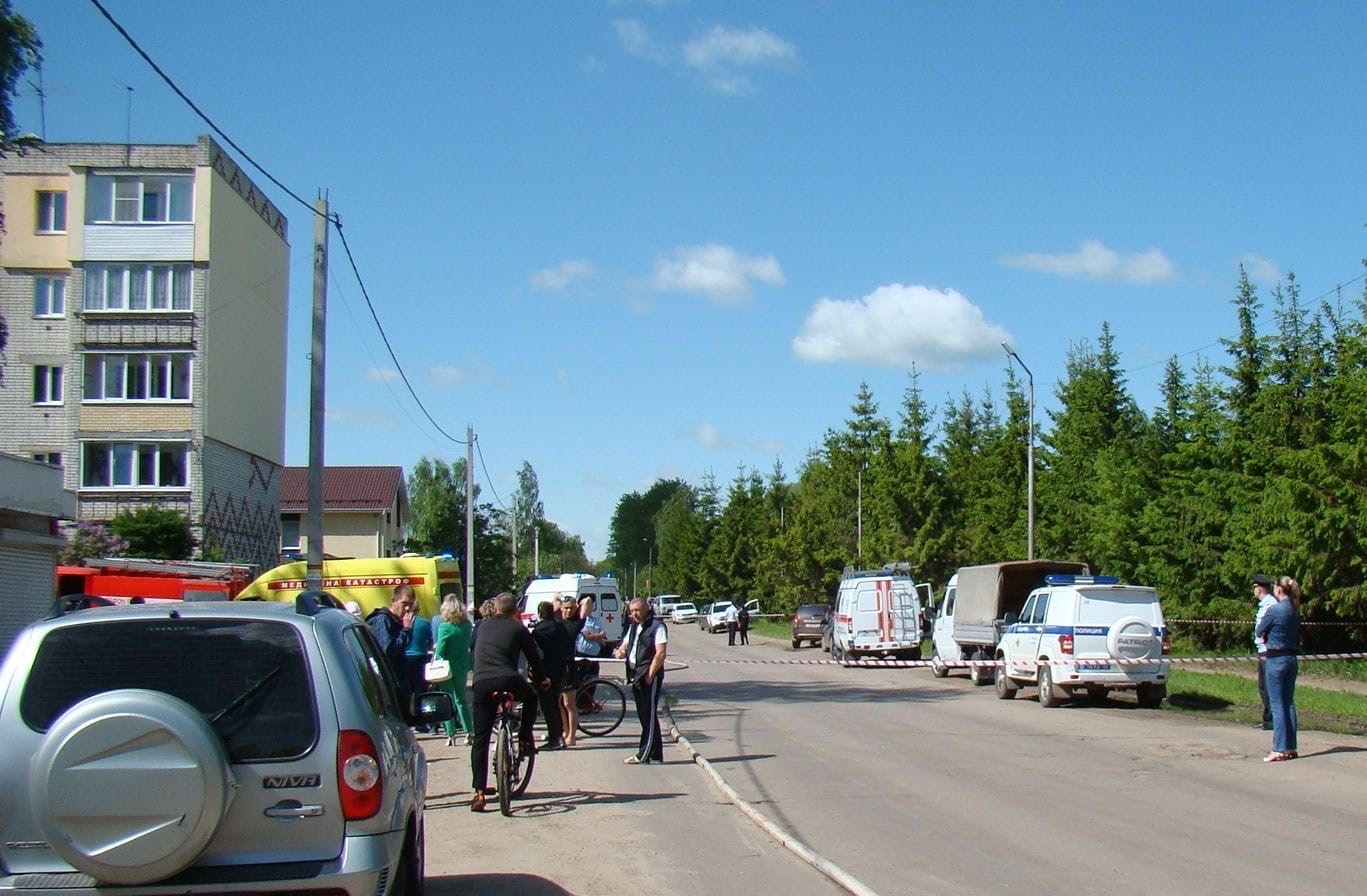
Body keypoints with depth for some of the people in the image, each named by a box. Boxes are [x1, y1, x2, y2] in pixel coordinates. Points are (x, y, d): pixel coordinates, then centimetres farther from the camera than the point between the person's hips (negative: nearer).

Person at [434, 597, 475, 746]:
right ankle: (468, 732, 10)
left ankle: (451, 735, 4)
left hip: (447, 667, -4)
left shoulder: (444, 627, -17)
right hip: (462, 667, 4)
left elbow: (440, 651, -15)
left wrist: (435, 650, 4)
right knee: (461, 699, 16)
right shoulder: (467, 625, -3)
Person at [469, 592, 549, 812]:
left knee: (480, 740, 6)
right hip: (508, 682, -2)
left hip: (481, 684, 2)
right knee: (531, 698, 33)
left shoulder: (484, 625, 21)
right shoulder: (518, 628, 11)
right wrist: (542, 680, 32)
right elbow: (533, 657, 15)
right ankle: (525, 739, 22)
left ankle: (479, 793, -2)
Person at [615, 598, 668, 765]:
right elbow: (626, 644, 24)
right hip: (636, 675, 9)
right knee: (644, 715, 11)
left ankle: (643, 756, -4)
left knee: (649, 716, -5)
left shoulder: (657, 626, -9)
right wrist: (621, 651, 0)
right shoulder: (634, 626, 17)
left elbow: (660, 654, -15)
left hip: (650, 676, -9)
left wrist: (649, 675, -18)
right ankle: (656, 754, 18)